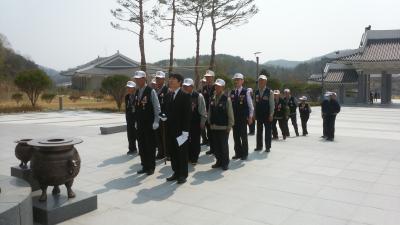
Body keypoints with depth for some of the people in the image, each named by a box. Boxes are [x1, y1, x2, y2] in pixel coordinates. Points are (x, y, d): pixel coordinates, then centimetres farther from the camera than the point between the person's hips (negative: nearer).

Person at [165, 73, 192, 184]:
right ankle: (176, 173, 23)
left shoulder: (185, 96, -8)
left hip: (180, 130, -6)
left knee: (182, 153, 3)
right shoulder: (168, 95, 12)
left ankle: (183, 175, 14)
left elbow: (187, 114, -12)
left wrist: (185, 131, -16)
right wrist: (164, 117, 1)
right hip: (170, 130, 6)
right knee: (172, 153, 11)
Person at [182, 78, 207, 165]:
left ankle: (194, 158, 20)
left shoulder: (199, 96, -10)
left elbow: (203, 111, -7)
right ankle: (188, 157, 26)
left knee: (195, 141, 8)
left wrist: (202, 123, -7)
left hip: (196, 123, -3)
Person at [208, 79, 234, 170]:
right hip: (214, 127, 5)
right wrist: (210, 122, 11)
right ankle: (219, 161, 26)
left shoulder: (226, 99, -8)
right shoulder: (212, 99, 6)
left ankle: (225, 163, 18)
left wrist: (229, 126, -7)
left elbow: (230, 114, -7)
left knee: (224, 146, 3)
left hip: (223, 127, -5)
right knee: (216, 146, 11)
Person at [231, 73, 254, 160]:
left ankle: (244, 154, 14)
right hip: (234, 118, 4)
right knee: (236, 136, 9)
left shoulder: (246, 92, -4)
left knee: (243, 136, 3)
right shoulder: (231, 92, 8)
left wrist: (250, 117, -6)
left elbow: (250, 105, -2)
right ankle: (238, 153, 19)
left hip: (243, 118, -4)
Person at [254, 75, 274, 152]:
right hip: (258, 115, 4)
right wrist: (254, 114, 6)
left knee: (268, 131, 3)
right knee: (259, 131, 8)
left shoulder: (270, 92, -4)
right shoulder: (256, 92, 8)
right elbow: (255, 104, 10)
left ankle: (267, 147, 11)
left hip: (267, 115, -4)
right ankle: (259, 146, 17)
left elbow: (272, 104, -5)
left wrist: (271, 115, -10)